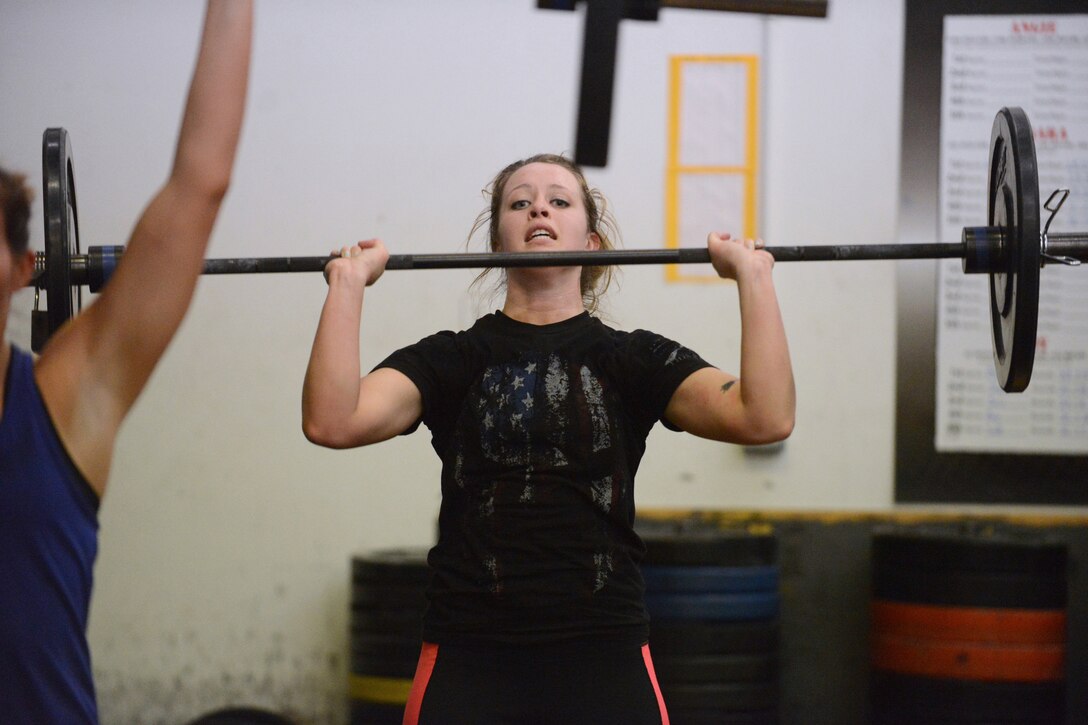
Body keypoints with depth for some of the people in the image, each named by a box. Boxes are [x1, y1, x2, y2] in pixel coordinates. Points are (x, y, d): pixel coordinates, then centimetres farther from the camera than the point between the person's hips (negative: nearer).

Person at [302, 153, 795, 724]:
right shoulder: (451, 360, 8)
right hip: (469, 662, 0)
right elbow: (332, 422, -11)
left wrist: (752, 277, -11)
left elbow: (766, 417, -9)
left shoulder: (634, 360, 8)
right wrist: (348, 283, -12)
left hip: (605, 662, 0)